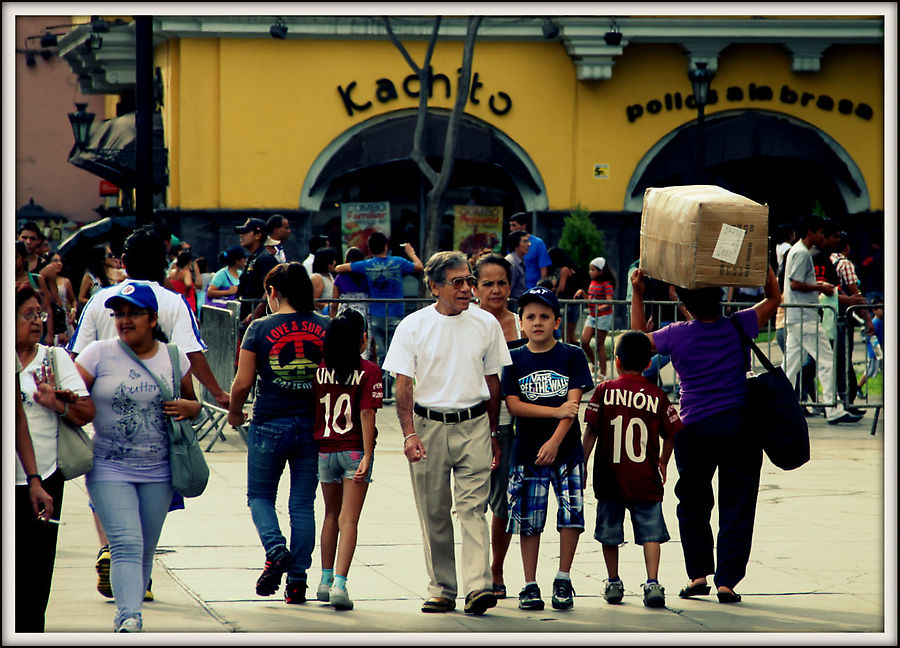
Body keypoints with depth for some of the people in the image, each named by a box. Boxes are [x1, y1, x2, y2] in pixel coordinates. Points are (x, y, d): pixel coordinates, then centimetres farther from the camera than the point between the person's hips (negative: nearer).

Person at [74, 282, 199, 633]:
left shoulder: (174, 358, 5)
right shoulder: (99, 354, -3)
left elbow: (192, 403, 18)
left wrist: (189, 407, -6)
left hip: (158, 472, 3)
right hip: (109, 469, -3)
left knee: (145, 550, 9)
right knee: (126, 544, -17)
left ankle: (125, 619, 23)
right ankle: (130, 619, -27)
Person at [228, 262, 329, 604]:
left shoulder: (260, 328, -7)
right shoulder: (326, 328, 0)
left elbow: (242, 383, -7)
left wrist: (234, 413, 12)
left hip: (270, 424, -3)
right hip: (312, 425, 3)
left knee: (260, 495, 15)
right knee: (303, 503, 10)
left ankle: (276, 550, -11)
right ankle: (297, 580, 8)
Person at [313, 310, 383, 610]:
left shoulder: (320, 371, 2)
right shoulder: (369, 371, -9)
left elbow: (312, 412, 5)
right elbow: (367, 415, -14)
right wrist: (367, 456, -14)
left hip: (325, 449, 4)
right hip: (354, 449, -4)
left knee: (331, 515, 19)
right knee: (349, 519, -4)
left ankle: (326, 581, 24)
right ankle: (339, 585, -15)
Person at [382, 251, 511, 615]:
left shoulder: (486, 323, 6)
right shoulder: (414, 326, 0)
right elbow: (404, 385, -2)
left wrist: (493, 434, 14)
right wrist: (409, 434, -13)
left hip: (474, 425, 0)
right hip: (428, 424, 0)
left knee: (472, 507, -11)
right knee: (434, 514, 4)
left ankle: (477, 586, -19)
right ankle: (441, 590, 13)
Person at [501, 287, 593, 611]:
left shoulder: (572, 356, 2)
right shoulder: (515, 359, 5)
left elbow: (573, 403, -6)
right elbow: (514, 404, -3)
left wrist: (555, 442, -16)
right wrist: (556, 411, -13)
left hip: (566, 449, -1)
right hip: (526, 450, 1)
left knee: (571, 513, -7)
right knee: (528, 520, 1)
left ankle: (563, 580, 6)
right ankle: (530, 585, 9)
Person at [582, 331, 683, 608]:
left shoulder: (604, 391, -3)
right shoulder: (657, 396, -1)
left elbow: (591, 432, -4)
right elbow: (670, 434, 4)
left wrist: (582, 464, 5)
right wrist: (662, 463, 20)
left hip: (610, 478, 0)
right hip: (646, 480, 0)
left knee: (610, 531, 13)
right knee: (650, 530, 1)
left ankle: (613, 583, 21)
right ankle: (653, 583, -11)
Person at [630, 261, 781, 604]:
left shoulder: (676, 336, -5)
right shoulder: (739, 327, -4)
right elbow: (774, 297, 11)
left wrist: (637, 294, 16)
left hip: (695, 430, 0)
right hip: (739, 426, 0)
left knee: (693, 504, 16)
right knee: (736, 508, 5)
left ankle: (698, 573, 12)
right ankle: (727, 581, 1)